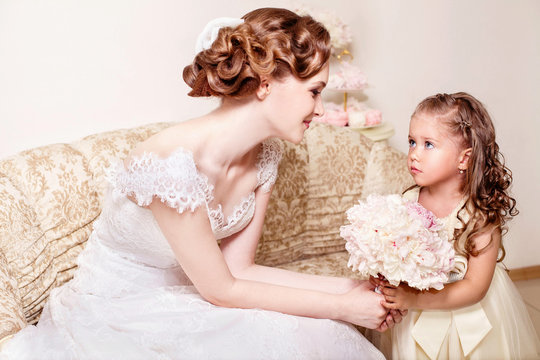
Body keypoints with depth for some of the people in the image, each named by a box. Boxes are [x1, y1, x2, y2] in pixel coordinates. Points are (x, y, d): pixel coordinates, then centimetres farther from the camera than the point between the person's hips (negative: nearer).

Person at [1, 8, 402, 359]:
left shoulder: (263, 155, -6)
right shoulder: (172, 164, -31)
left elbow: (238, 267, -3)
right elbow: (221, 290, -22)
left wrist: (347, 287, -8)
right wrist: (340, 307, -16)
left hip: (177, 301, 7)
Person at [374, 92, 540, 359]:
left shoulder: (483, 213, -21)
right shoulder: (408, 202, -10)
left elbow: (475, 288, -23)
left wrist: (414, 299, -32)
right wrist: (383, 281, -24)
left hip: (472, 319, -2)